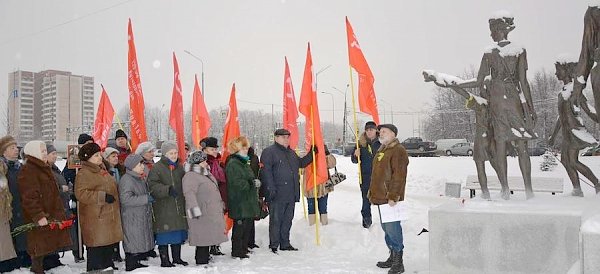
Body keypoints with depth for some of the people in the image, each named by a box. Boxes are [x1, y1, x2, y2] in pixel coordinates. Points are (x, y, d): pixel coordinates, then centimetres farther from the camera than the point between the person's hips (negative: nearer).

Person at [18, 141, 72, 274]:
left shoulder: (44, 168, 18)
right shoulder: (27, 171, -14)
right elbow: (29, 197, -22)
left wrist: (59, 212, 24)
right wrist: (38, 216, -27)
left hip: (50, 216, 10)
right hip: (39, 220, -9)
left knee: (46, 247, 13)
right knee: (39, 248, -4)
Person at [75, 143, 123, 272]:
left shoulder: (102, 171, 18)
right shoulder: (84, 174, -12)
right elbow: (81, 193, -22)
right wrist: (103, 197, -23)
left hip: (109, 216, 9)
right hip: (96, 217, -9)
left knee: (109, 245, 17)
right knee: (97, 247, -6)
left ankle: (108, 266, 29)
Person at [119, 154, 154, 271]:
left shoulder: (139, 179, 17)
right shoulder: (127, 179, -15)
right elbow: (126, 199, -26)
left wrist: (149, 198, 16)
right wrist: (146, 199, -22)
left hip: (142, 217, 10)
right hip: (132, 219, -10)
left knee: (141, 243, 14)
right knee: (134, 244, -5)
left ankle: (136, 263, 24)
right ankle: (130, 266, 4)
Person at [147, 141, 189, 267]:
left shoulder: (179, 168, 14)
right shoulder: (157, 168, -7)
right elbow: (152, 185, -15)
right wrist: (167, 189, -26)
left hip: (179, 206, 6)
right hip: (163, 207, -6)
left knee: (178, 232, 12)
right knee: (164, 234, -2)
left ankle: (177, 257, 26)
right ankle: (164, 260, 10)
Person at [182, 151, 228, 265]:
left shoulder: (206, 174, 17)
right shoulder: (190, 176, -15)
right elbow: (189, 193, -25)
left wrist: (220, 204, 34)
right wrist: (195, 210, -31)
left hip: (212, 213, 10)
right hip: (202, 214, -10)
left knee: (208, 237, 15)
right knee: (203, 239, -6)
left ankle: (205, 256, 26)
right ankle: (202, 261, 0)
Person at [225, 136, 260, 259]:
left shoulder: (244, 162, 19)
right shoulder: (232, 164, -13)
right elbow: (236, 183, -21)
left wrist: (256, 182, 8)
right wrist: (252, 183, -17)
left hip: (249, 201, 10)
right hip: (239, 203, -10)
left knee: (248, 226, 14)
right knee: (240, 227, -4)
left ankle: (244, 249, 26)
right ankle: (237, 252, 6)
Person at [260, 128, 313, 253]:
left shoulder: (291, 153, 19)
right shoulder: (269, 152, -6)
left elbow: (301, 163, 33)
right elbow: (265, 171, -14)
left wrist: (311, 154, 20)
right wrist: (270, 188, -20)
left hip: (291, 195, 8)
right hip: (277, 195, -7)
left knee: (287, 220, 13)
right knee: (276, 220, -1)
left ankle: (285, 244, 22)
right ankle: (274, 245, 6)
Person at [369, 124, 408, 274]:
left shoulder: (398, 151, -12)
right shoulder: (382, 150, 19)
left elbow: (399, 177, -20)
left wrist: (393, 196, -23)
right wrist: (373, 193, 21)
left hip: (390, 199, -10)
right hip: (381, 198, 10)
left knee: (392, 229, -9)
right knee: (386, 228, 16)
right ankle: (392, 258, 27)